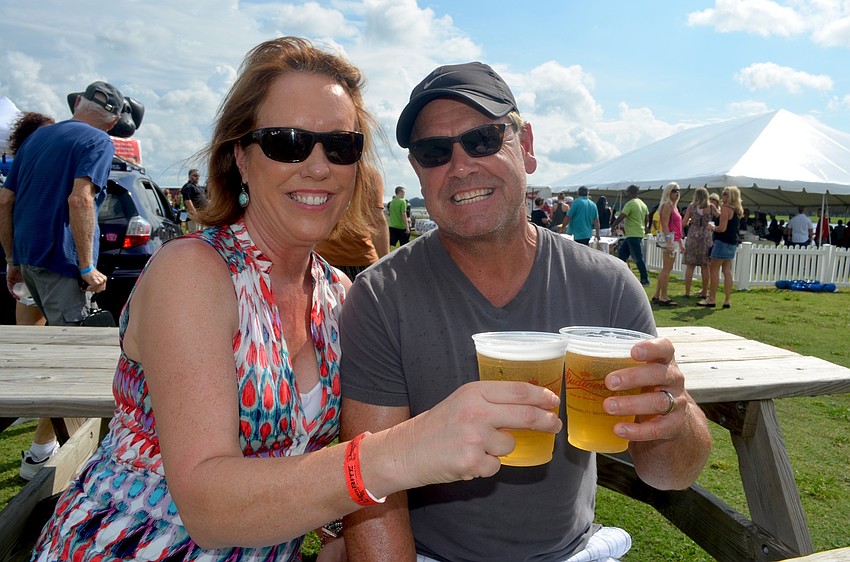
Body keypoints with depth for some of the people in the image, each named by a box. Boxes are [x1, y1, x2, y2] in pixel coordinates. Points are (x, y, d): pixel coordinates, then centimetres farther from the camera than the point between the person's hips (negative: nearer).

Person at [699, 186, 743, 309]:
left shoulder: (726, 208, -13)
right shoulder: (737, 210, 14)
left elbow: (722, 228, -18)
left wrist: (712, 227, -2)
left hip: (723, 242, -9)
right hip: (733, 243, 9)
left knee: (714, 270, -3)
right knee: (727, 271, 8)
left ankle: (712, 299, -2)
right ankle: (727, 300, 8)